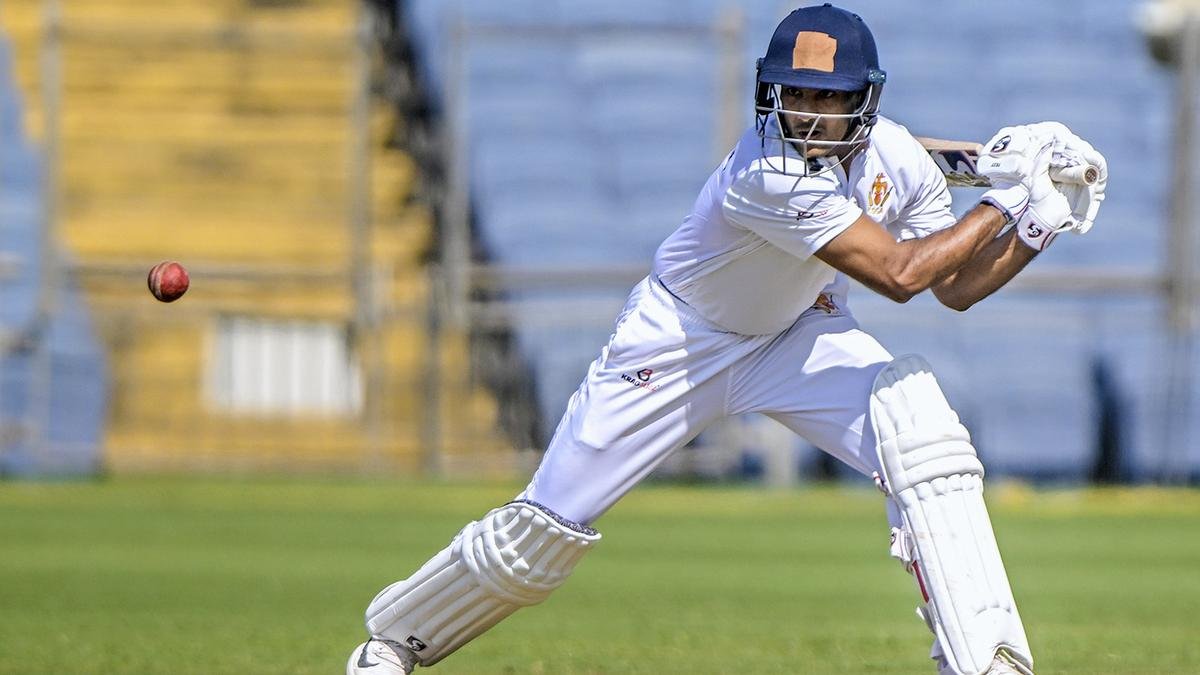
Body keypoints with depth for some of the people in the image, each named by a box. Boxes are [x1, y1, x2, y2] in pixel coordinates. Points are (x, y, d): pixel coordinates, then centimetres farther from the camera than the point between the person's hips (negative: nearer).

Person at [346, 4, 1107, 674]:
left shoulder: (894, 157, -15)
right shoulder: (767, 173, -37)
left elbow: (959, 286, -3)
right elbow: (899, 273, -38)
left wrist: (1039, 225, -17)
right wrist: (1003, 202, -30)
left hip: (799, 332, 5)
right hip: (681, 340, -5)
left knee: (928, 442, -22)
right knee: (549, 525, 1)